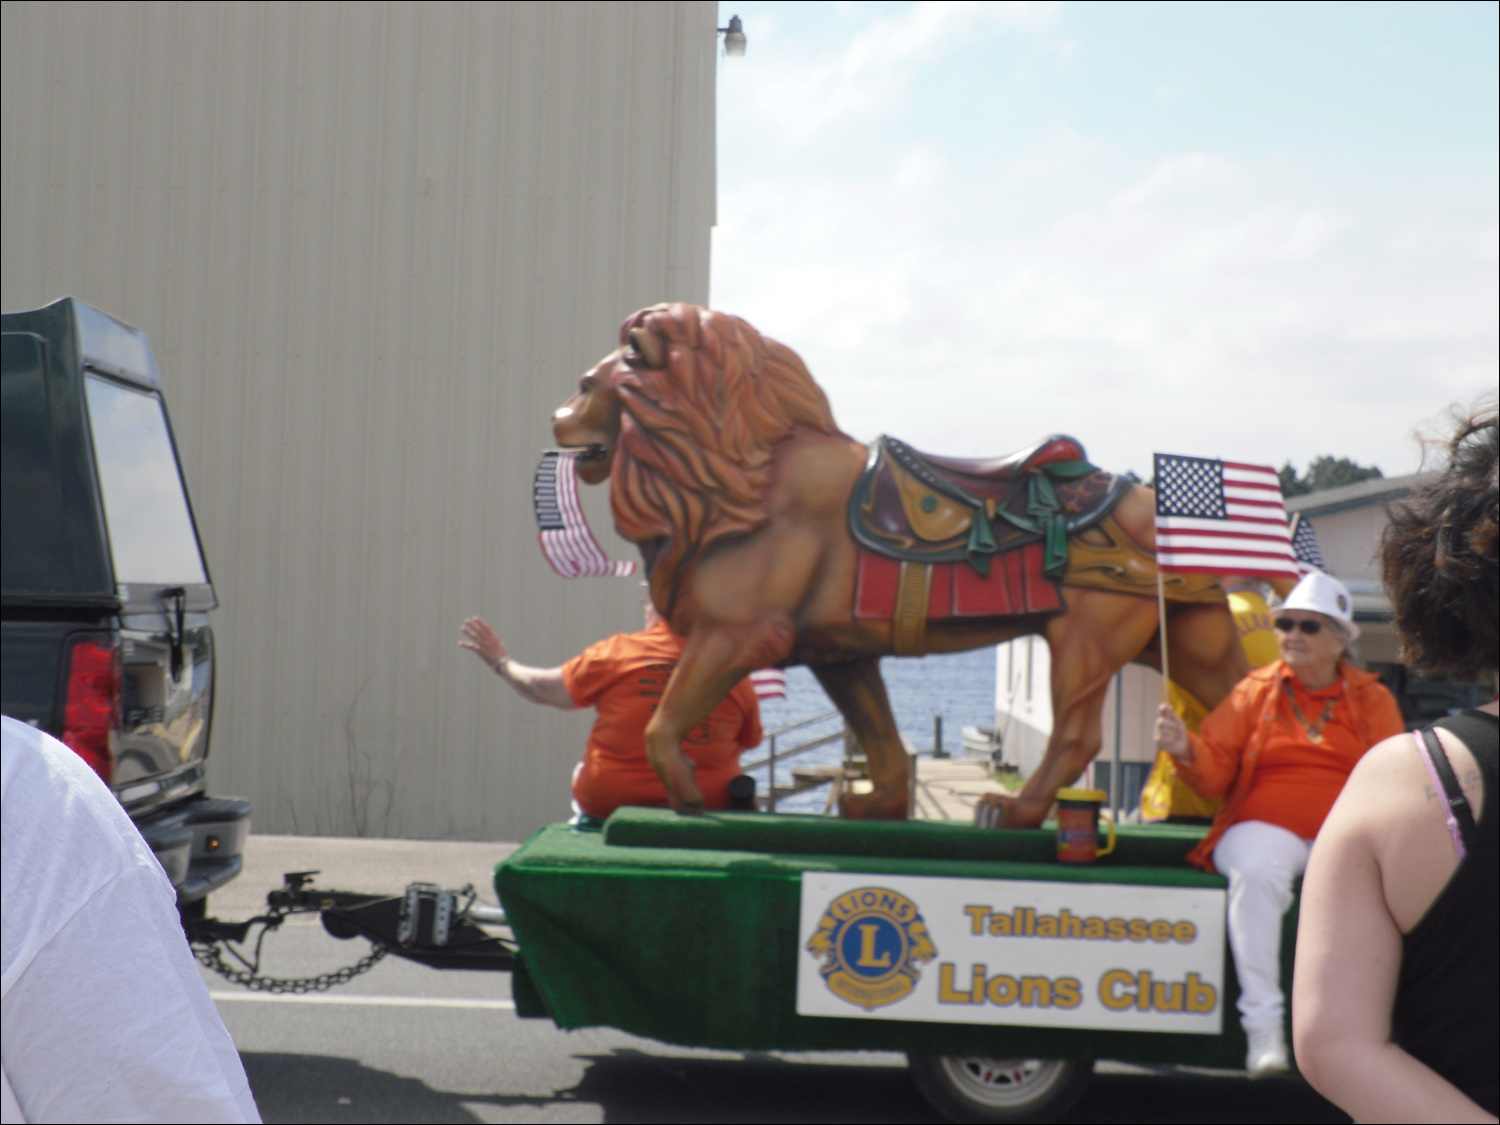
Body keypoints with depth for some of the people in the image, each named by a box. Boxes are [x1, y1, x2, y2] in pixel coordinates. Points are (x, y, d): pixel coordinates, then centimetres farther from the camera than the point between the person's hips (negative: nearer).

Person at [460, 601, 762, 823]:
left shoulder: (618, 652, -9)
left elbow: (548, 690, 1)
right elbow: (749, 742, 8)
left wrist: (502, 663, 19)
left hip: (607, 803, 0)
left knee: (582, 771, 30)